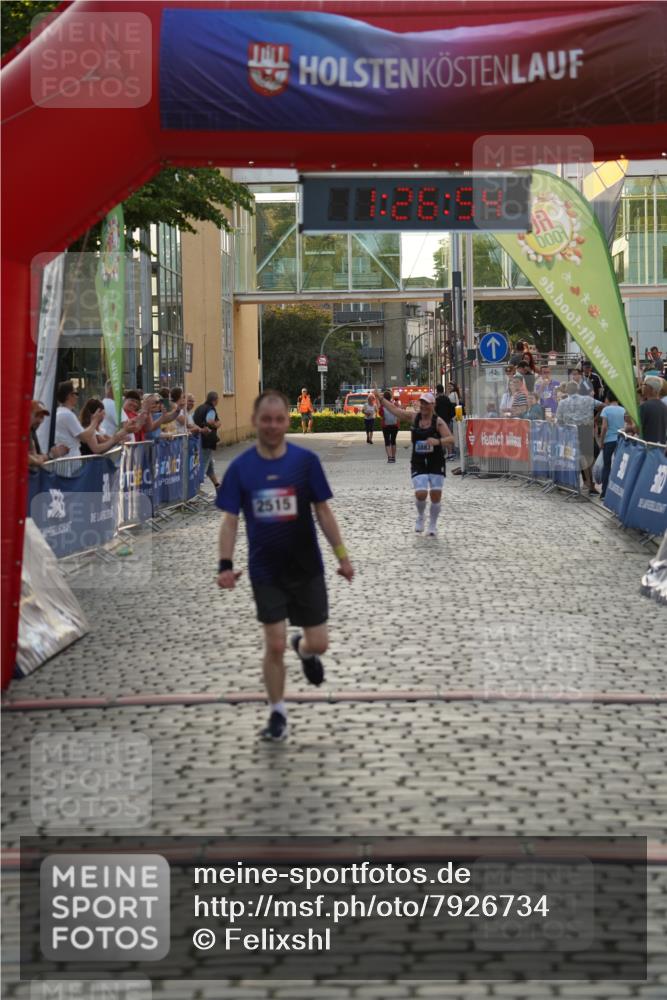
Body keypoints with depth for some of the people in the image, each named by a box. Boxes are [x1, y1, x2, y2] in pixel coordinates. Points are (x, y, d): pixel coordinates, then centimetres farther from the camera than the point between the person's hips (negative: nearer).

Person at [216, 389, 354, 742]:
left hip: (307, 567, 1)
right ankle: (277, 714, 17)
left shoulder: (306, 460, -5)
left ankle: (303, 648, 41)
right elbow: (230, 519, -5)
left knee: (318, 643, 3)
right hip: (266, 571, -1)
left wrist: (342, 555, -5)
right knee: (274, 646, -1)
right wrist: (225, 564, -17)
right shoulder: (240, 468, -5)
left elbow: (323, 511, 0)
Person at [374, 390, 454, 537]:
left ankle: (433, 525, 17)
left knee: (436, 495, -4)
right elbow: (394, 409, 10)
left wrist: (438, 441, -36)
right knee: (420, 493, -13)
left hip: (436, 463, -2)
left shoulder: (438, 421, -8)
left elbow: (451, 439, -18)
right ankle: (420, 516, 18)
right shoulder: (414, 417, 3)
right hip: (418, 463, 2)